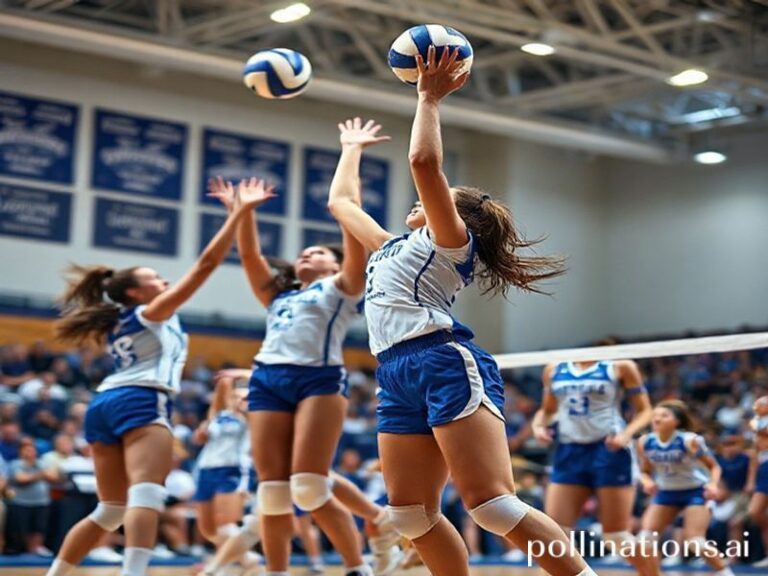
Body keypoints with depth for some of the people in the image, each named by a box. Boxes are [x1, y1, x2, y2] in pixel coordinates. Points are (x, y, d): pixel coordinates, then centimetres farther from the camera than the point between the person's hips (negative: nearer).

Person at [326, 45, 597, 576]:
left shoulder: (452, 239, 8)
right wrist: (352, 148, 54)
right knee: (411, 515, -1)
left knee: (493, 504, -18)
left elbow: (424, 162, -10)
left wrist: (430, 99, 0)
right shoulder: (395, 248, 31)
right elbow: (342, 203, 44)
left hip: (447, 363, -8)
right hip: (399, 377, 8)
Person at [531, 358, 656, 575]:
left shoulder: (620, 367, -1)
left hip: (609, 451, -4)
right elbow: (547, 410, 23)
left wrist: (627, 434, -18)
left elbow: (645, 410, 1)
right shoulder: (554, 370, 10)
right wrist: (538, 426, 1)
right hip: (569, 453, 4)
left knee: (617, 537, -3)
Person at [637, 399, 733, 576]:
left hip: (695, 492, -5)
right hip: (666, 493, 5)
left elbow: (714, 466, -10)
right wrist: (647, 482, -18)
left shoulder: (689, 441, -22)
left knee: (695, 543, -17)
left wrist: (713, 485, -30)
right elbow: (645, 471, 5)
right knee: (645, 538, -9)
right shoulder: (645, 442, -11)